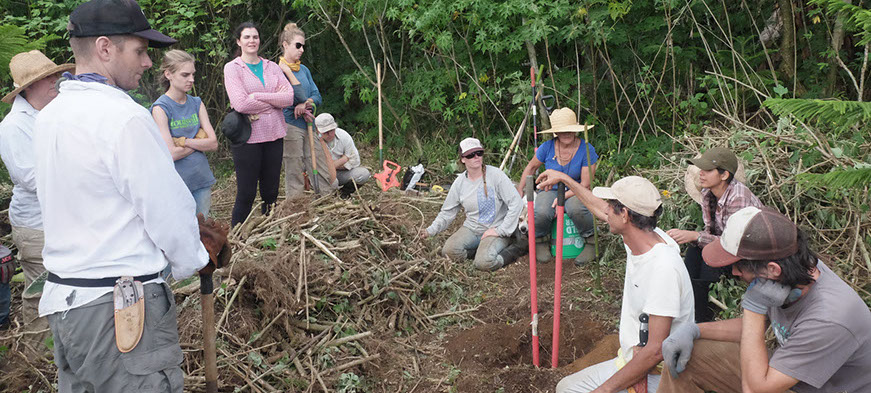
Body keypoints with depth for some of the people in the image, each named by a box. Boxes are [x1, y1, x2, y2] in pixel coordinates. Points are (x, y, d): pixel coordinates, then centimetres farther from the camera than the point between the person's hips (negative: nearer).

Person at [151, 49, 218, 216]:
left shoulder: (197, 103, 7)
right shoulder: (160, 107, -9)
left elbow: (213, 143, -1)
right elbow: (171, 153, -16)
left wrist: (183, 141, -12)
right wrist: (199, 140, -5)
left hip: (202, 181, 5)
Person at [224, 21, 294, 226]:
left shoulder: (272, 67, 11)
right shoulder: (232, 68, -2)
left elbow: (289, 97, -3)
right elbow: (240, 103, -16)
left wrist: (257, 96, -12)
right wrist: (274, 100, -8)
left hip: (273, 134, 4)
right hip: (248, 137, -4)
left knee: (271, 193, 10)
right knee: (246, 194, 0)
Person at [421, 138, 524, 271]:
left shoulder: (495, 175, -11)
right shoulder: (460, 182, 3)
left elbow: (516, 203, -14)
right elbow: (447, 212, 11)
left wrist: (500, 230, -16)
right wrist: (431, 230, -3)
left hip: (495, 229, -4)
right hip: (471, 229, 4)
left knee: (484, 262, -30)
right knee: (449, 251, -23)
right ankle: (483, 250, 2)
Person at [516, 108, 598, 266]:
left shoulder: (586, 149, -12)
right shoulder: (547, 147, -6)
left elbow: (585, 184, -12)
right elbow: (531, 167, 14)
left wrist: (562, 198, -22)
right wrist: (519, 190, 11)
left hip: (575, 192, -1)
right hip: (550, 190, 2)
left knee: (576, 209, -40)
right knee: (541, 213, -34)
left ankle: (591, 242, -9)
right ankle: (541, 242, 2)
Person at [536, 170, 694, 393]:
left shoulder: (664, 267, -29)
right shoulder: (642, 235, -2)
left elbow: (656, 351, -29)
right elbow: (600, 210, 21)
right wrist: (565, 179, 32)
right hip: (632, 360, 9)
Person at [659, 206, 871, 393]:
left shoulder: (829, 319, -35)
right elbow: (754, 326, 7)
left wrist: (754, 306, -30)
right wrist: (694, 330, -6)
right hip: (784, 368, 8)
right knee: (681, 357, -1)